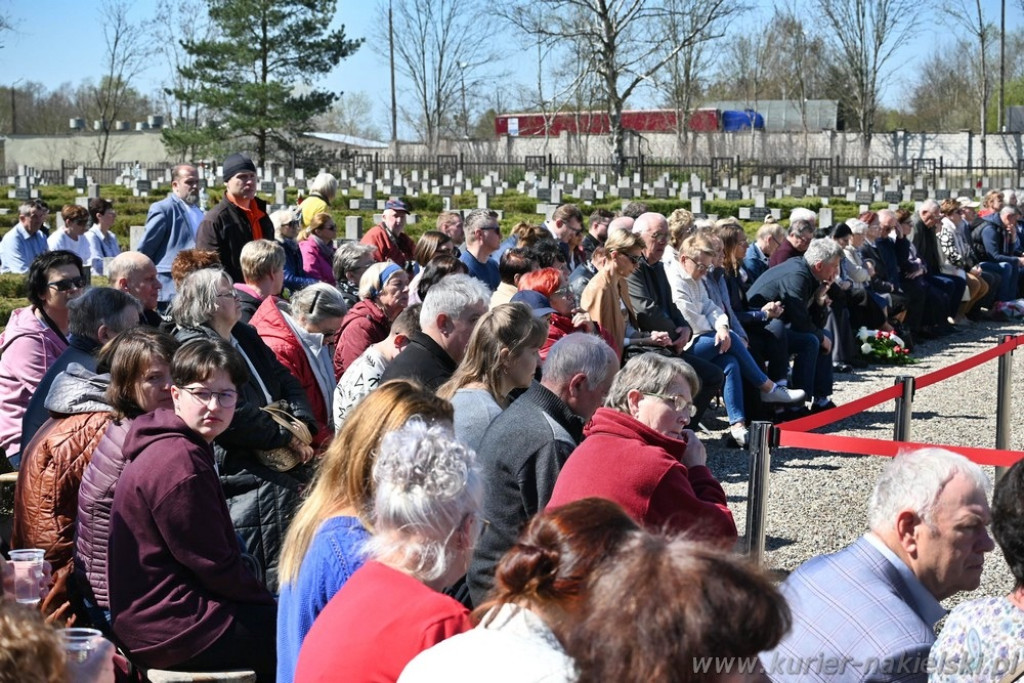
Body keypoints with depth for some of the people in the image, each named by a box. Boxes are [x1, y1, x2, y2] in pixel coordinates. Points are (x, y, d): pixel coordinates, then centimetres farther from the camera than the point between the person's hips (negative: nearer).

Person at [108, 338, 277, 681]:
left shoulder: (170, 447, 12)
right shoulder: (181, 464, -20)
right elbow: (214, 565, -17)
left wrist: (265, 601, 8)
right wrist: (266, 602, -3)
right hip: (172, 633, -10)